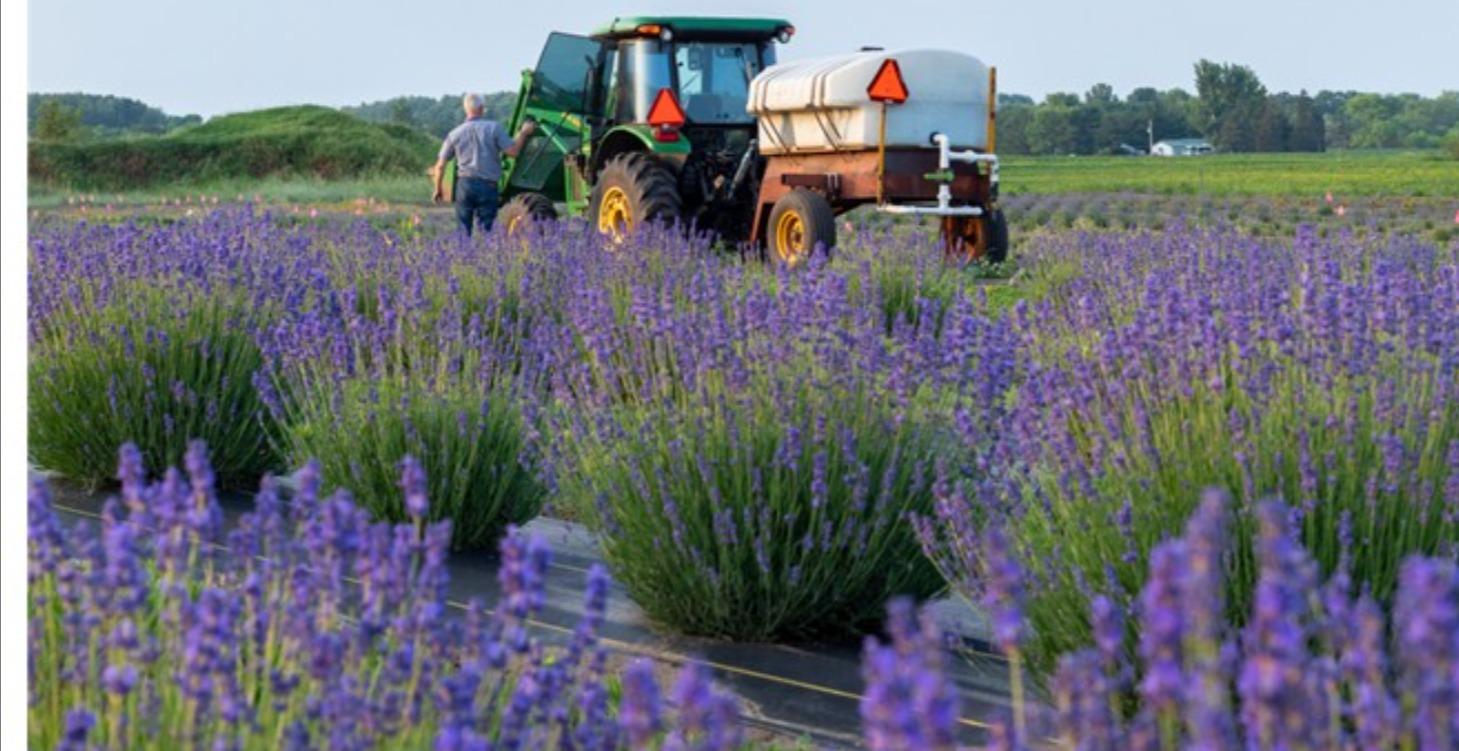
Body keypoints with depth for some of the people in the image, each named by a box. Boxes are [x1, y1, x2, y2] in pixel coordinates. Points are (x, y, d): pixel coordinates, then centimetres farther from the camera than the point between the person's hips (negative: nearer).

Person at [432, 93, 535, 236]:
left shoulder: (455, 134, 6)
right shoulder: (494, 128, -4)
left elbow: (440, 166, 7)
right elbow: (512, 150, -7)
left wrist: (438, 189, 20)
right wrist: (524, 132, 8)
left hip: (465, 184, 2)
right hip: (488, 186, -2)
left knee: (462, 229, 7)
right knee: (485, 229, 0)